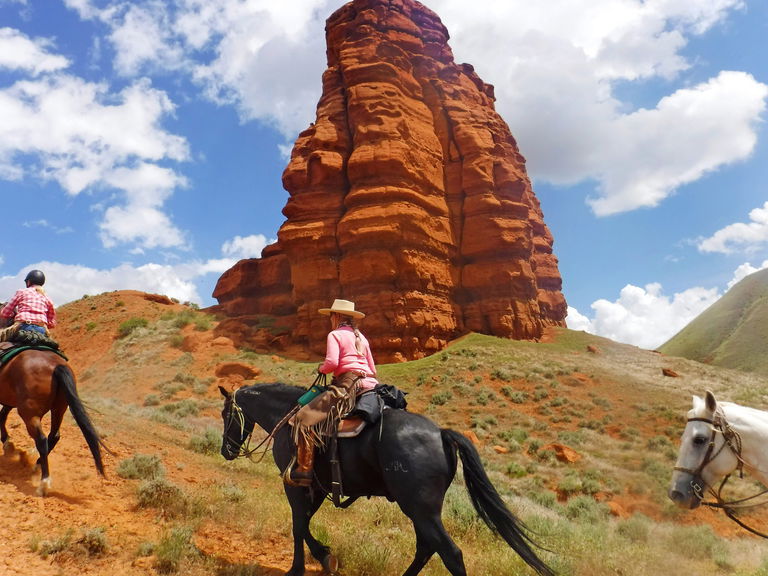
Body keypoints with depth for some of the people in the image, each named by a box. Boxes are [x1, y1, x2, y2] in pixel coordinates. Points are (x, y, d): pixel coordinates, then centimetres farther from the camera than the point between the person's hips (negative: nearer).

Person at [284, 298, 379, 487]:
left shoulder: (335, 335, 2)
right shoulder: (361, 337, 23)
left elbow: (331, 362, -13)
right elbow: (372, 369, 20)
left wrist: (321, 369, 6)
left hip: (347, 385, -8)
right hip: (370, 384, 8)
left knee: (305, 418, -7)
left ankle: (304, 470, -14)